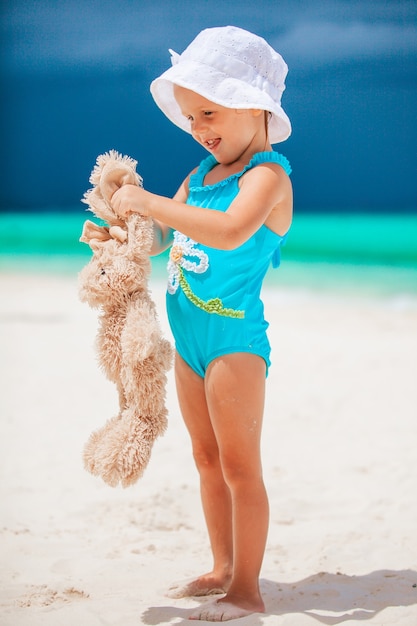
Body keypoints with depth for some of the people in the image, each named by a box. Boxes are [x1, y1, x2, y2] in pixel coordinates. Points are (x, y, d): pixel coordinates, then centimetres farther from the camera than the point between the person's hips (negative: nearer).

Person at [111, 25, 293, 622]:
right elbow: (160, 238, 18)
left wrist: (148, 202, -34)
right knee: (207, 459, 17)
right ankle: (223, 570, 29)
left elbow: (231, 230, -37)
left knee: (240, 466, -3)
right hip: (190, 340, 9)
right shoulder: (201, 174, 10)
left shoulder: (266, 175, -17)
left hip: (235, 338, -9)